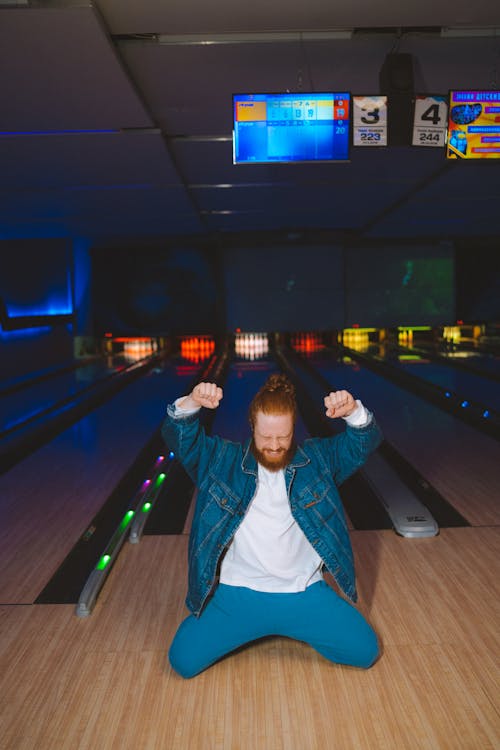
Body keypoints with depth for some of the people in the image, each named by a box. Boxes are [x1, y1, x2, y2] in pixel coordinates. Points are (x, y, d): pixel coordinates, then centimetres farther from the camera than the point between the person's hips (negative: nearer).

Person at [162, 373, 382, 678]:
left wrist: (354, 411, -32)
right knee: (183, 659, -10)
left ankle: (295, 628, 21)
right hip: (238, 594, 0)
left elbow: (364, 442, -8)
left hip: (304, 593, 1)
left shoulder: (317, 460, 0)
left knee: (365, 651, -6)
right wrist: (191, 403, -36)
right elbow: (179, 438, -13)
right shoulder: (223, 461, -4)